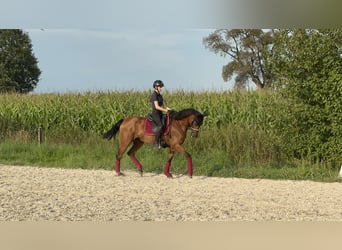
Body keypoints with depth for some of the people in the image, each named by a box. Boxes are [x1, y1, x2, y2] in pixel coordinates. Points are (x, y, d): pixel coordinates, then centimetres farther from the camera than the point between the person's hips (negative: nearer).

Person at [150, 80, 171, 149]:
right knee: (160, 126, -27)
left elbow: (163, 105, 16)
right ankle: (156, 142, -24)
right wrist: (165, 110, -18)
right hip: (155, 113, -10)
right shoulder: (154, 95, -11)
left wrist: (168, 108, -2)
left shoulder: (160, 96, 17)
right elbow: (157, 107, -18)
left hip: (160, 114, 10)